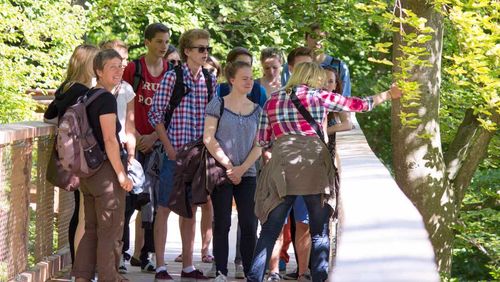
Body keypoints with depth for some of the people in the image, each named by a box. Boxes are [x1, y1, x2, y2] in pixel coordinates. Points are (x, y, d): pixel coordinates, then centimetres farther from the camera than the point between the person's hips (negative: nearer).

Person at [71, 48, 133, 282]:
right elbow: (110, 140, -19)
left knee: (91, 229, 15)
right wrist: (121, 174, -16)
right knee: (110, 232, 0)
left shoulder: (87, 96, 12)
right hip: (106, 172, -9)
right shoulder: (107, 99, -15)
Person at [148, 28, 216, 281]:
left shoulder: (210, 80, 8)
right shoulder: (172, 77, -7)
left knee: (191, 209, 11)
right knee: (165, 208, -1)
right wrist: (170, 149, -12)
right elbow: (155, 115, -8)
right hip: (175, 152, -5)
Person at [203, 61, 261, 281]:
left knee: (249, 225, -1)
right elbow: (208, 139, -6)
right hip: (221, 172, -3)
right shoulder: (218, 104, 0)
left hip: (247, 174, 3)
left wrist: (242, 168, -6)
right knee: (222, 223, -1)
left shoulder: (256, 110, 11)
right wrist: (228, 165, -9)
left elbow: (258, 145, 8)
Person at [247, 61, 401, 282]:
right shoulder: (319, 97, 9)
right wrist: (388, 95, 29)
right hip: (314, 164, -2)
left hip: (281, 166, 2)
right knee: (320, 232, 6)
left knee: (270, 231, 3)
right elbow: (359, 105, 16)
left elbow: (263, 141, 16)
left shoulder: (272, 101, 17)